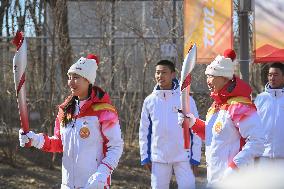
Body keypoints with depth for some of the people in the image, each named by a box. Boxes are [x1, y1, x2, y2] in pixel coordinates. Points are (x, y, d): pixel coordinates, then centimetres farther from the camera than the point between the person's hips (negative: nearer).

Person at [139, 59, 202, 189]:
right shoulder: (150, 101, 4)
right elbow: (144, 131, 10)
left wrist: (195, 157, -4)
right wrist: (145, 157, 6)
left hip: (183, 157, -3)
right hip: (158, 158, 3)